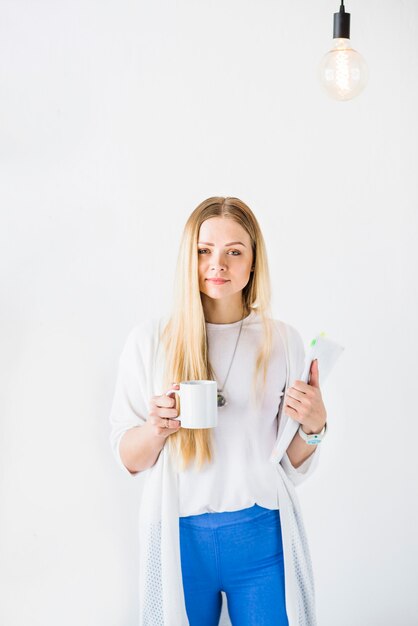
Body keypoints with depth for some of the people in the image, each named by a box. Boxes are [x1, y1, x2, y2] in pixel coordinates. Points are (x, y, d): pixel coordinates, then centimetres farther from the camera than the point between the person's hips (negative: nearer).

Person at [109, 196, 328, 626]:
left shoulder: (282, 340, -1)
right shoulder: (149, 340, -4)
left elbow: (294, 467, 5)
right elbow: (128, 460, 1)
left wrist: (313, 425, -14)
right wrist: (157, 428, -18)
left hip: (263, 537, 1)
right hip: (178, 537, 0)